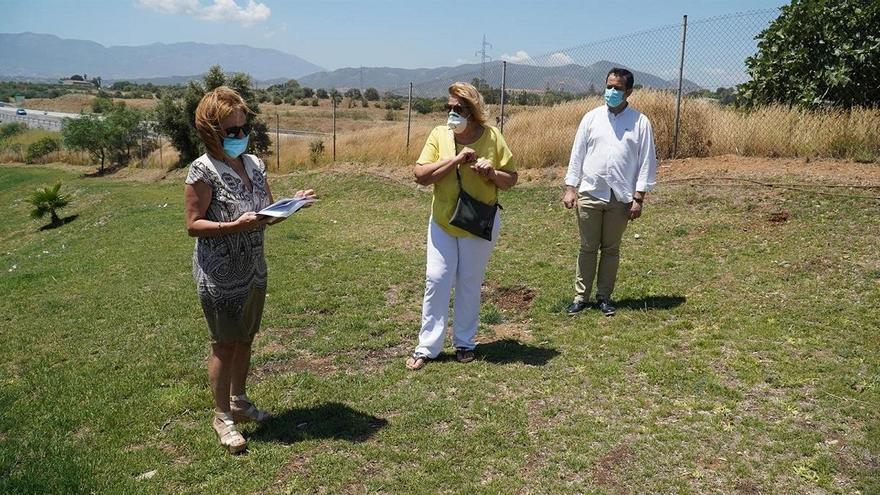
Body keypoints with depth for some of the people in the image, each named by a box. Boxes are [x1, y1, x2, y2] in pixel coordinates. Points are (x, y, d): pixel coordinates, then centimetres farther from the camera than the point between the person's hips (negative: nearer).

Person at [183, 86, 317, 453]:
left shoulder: (254, 164, 4)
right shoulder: (203, 171, -15)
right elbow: (193, 225, -15)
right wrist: (236, 225, -28)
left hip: (254, 269, 6)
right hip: (220, 275, -6)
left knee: (245, 339, 18)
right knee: (225, 344, 6)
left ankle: (238, 400, 37)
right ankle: (222, 416, 22)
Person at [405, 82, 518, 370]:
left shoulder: (492, 137, -7)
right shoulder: (439, 135, -6)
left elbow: (511, 179, -1)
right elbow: (420, 175, -16)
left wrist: (492, 173, -22)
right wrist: (455, 160, -23)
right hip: (442, 222, 1)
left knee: (469, 284, 9)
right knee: (436, 280, 1)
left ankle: (465, 342, 24)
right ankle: (427, 347, 9)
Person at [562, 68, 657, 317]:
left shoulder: (640, 122, 2)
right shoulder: (592, 117, 6)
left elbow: (647, 161, 1)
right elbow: (577, 153, 7)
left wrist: (639, 197, -4)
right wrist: (570, 188, 1)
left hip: (620, 197, -1)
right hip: (590, 193, 1)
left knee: (611, 249, 9)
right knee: (587, 248, 6)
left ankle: (604, 296, 20)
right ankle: (581, 296, 14)